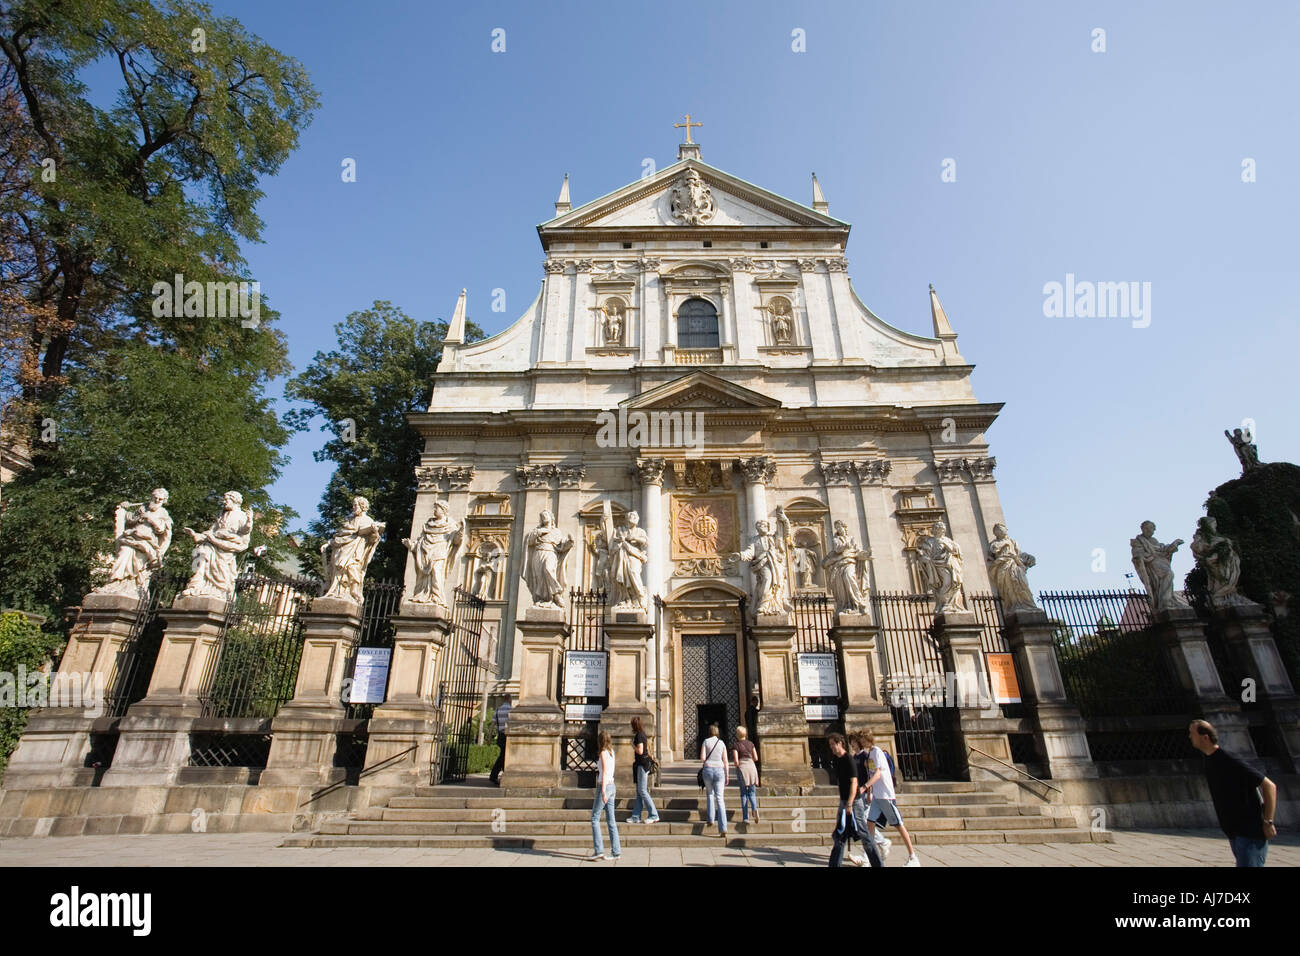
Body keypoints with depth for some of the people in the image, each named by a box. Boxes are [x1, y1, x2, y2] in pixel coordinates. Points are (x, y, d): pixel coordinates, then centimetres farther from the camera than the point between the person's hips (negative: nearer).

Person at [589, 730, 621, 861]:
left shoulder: (603, 753, -12)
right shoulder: (611, 752, 11)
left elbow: (604, 773, -19)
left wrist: (603, 792, -22)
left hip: (604, 787, -8)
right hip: (612, 786, 8)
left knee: (595, 818, 2)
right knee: (611, 820, 8)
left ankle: (599, 850, -1)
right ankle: (616, 851, 8)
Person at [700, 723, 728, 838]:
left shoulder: (706, 742, 1)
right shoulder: (722, 743, 6)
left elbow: (702, 759, -6)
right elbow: (725, 761, 5)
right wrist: (726, 776, 11)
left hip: (708, 770, -1)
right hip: (719, 771, 1)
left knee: (710, 794, 26)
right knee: (720, 799, -2)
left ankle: (711, 819, 22)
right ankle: (723, 828, -13)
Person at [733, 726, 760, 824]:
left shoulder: (736, 745, -2)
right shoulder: (751, 743, 9)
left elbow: (735, 760, -10)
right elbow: (756, 758, 8)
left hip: (742, 768, -2)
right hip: (752, 767, 3)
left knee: (743, 794, 6)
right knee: (752, 793, 8)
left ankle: (745, 817, 0)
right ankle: (755, 808, -20)